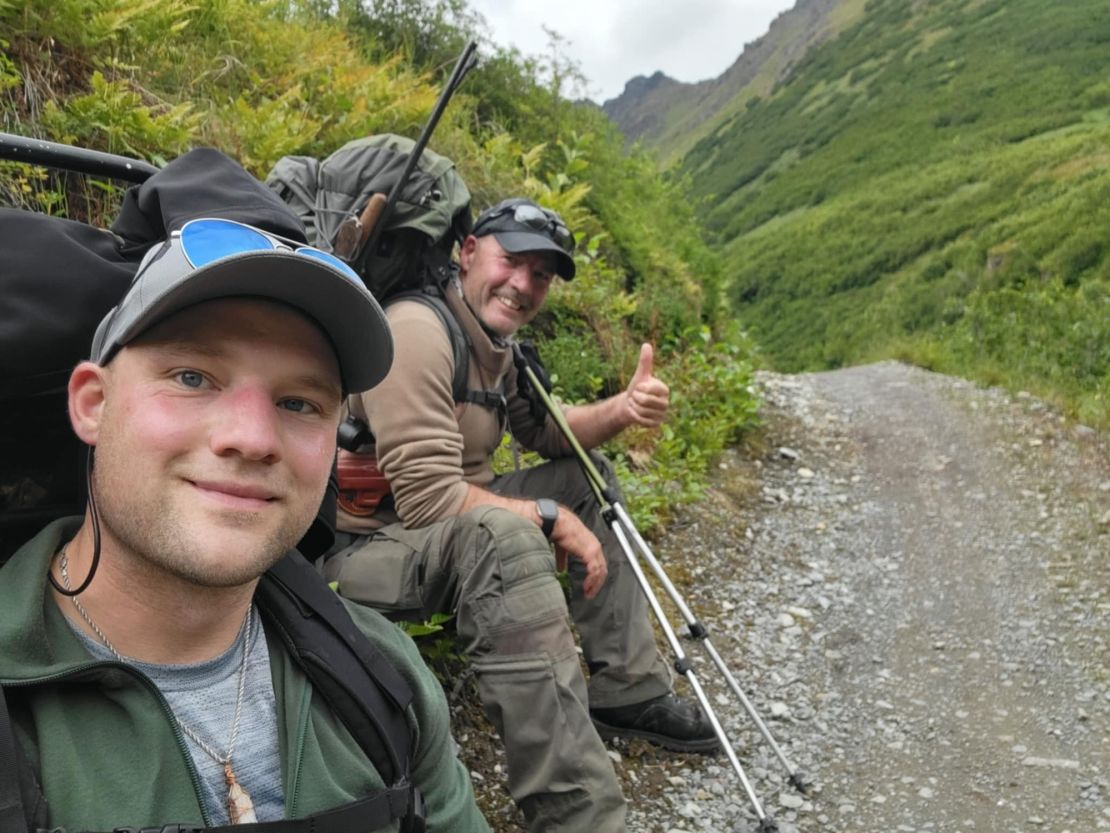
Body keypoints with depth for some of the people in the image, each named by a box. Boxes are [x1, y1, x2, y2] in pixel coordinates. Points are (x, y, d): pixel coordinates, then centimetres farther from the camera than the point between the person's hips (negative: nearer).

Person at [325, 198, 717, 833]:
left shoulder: (496, 341, 7)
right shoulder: (418, 328, -22)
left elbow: (542, 433, 16)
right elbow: (429, 500, -28)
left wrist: (621, 410, -3)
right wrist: (549, 517, -19)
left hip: (456, 537, 10)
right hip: (368, 548, -10)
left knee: (585, 476, 10)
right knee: (501, 533, -37)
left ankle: (631, 692, 9)